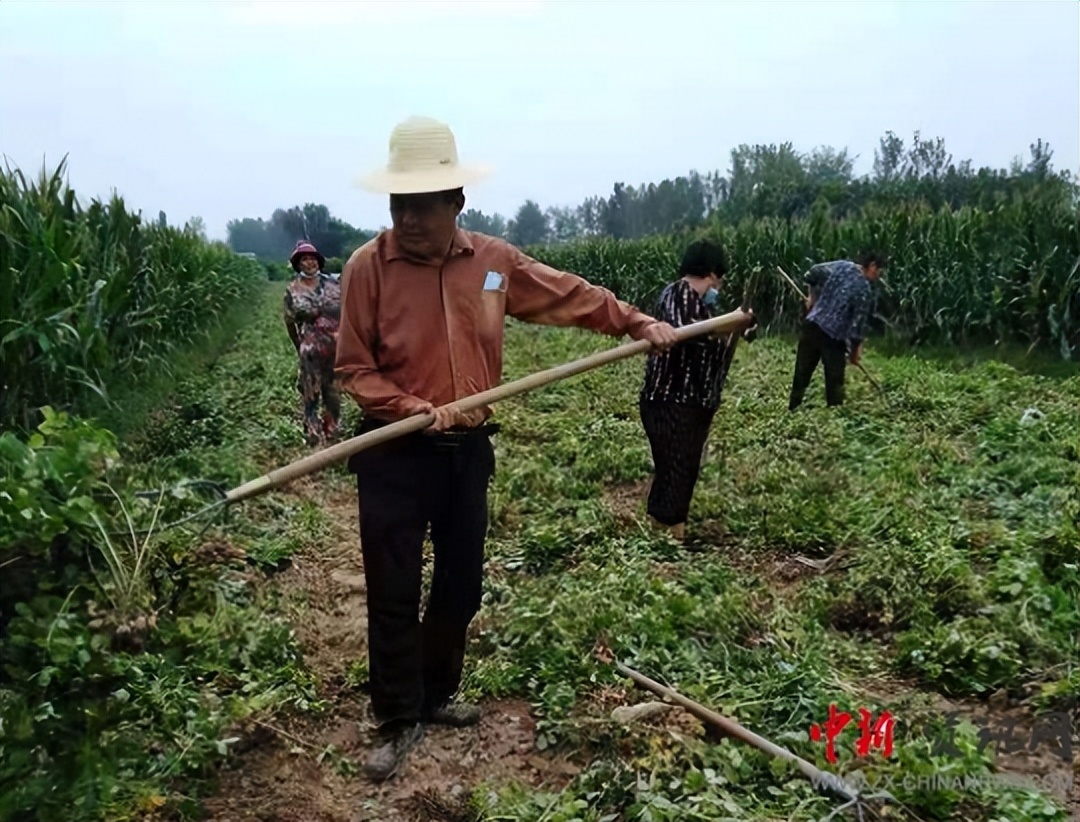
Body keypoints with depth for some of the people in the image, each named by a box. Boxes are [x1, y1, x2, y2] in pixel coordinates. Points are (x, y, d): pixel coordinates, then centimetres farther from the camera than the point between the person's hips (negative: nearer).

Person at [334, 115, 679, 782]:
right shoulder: (367, 267, -11)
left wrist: (637, 323, 7)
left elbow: (570, 295, 11)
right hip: (394, 455, -4)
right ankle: (399, 721, 24)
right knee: (394, 594, 4)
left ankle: (436, 695, 37)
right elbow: (355, 370, -9)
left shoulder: (494, 259, 0)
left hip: (469, 450, 4)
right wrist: (416, 409, -22)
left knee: (461, 585, 15)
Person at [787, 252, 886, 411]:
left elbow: (812, 274, 8)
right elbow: (858, 321, -9)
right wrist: (855, 351, 2)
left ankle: (792, 410, 19)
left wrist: (813, 296, 22)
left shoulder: (841, 265, 3)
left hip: (812, 325, 5)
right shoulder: (863, 288, -11)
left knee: (802, 372, 12)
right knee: (834, 380, 6)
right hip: (834, 335, -5)